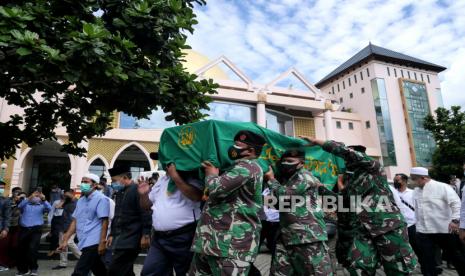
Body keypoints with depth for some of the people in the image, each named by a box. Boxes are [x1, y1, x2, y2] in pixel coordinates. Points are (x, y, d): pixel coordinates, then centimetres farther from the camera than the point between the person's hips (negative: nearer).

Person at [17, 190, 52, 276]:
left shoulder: (42, 206, 10)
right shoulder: (25, 204, 13)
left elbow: (49, 209, -10)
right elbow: (20, 206, -10)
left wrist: (44, 200, -26)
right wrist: (30, 198, -25)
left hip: (36, 230, -2)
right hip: (24, 229, 2)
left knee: (32, 248, -15)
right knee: (22, 250, 10)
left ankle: (33, 268, -1)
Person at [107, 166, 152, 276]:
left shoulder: (137, 190, -13)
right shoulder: (119, 193, 16)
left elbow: (146, 214, -18)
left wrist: (145, 235, -21)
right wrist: (112, 234, 21)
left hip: (130, 240, -9)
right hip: (120, 238, 9)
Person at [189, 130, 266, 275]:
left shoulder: (248, 166, -14)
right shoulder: (237, 168, 20)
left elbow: (217, 188, -25)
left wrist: (210, 174, -3)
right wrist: (212, 173, 14)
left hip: (232, 244, -10)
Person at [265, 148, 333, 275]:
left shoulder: (304, 175, -6)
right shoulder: (286, 179, 22)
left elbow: (283, 194, -16)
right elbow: (278, 203, 22)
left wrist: (270, 179, 1)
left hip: (308, 235, -9)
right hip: (287, 236, 9)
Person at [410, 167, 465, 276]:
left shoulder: (442, 187, -10)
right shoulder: (416, 191, 8)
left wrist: (455, 220, -23)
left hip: (444, 229, -4)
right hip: (423, 231, 4)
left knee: (455, 256, 15)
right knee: (426, 260, 6)